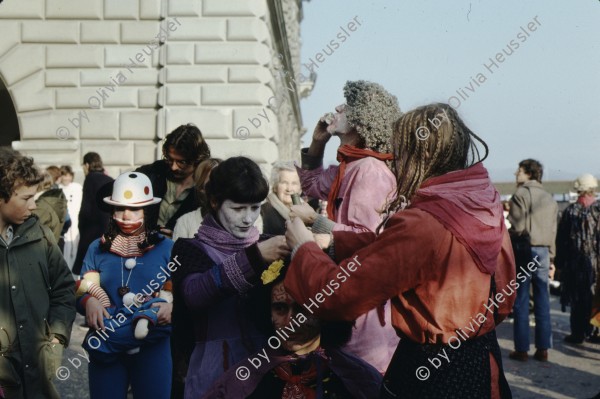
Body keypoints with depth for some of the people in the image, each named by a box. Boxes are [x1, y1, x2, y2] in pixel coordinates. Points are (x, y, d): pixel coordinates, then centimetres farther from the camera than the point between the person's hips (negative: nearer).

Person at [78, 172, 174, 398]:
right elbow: (81, 292, 7)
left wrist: (173, 307, -19)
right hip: (106, 345, 1)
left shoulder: (166, 248, 0)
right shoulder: (98, 248, 6)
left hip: (153, 347, -1)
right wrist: (88, 302, -15)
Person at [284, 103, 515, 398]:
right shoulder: (486, 208, -4)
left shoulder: (419, 227, -28)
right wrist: (333, 239, 10)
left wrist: (303, 248, -3)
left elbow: (337, 294, -21)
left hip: (429, 371, -7)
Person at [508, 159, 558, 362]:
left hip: (525, 250, -6)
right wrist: (551, 258, 16)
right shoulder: (549, 198, 14)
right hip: (543, 252, 6)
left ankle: (522, 349, 3)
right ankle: (543, 348, 12)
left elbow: (518, 227, -15)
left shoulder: (521, 194, -7)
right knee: (543, 302, 9)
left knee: (521, 302, 0)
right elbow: (553, 232, 13)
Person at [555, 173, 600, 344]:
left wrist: (559, 262, 6)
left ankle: (578, 333, 9)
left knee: (578, 299, 6)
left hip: (576, 262, -1)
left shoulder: (570, 211, -4)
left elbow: (561, 239, -1)